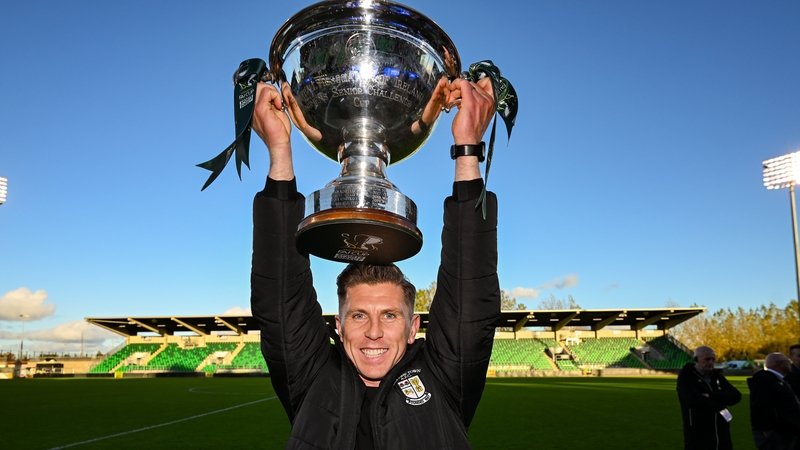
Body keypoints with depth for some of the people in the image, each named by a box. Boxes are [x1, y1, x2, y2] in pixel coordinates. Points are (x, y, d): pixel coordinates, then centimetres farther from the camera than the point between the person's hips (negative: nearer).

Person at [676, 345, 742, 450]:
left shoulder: (717, 376, 14)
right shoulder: (686, 376, -3)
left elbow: (736, 396, 0)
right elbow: (694, 399, -20)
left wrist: (711, 395, -15)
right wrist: (721, 404, -8)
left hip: (721, 437, 6)